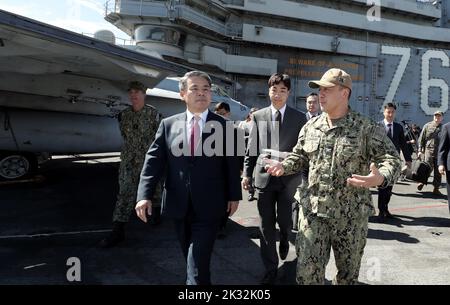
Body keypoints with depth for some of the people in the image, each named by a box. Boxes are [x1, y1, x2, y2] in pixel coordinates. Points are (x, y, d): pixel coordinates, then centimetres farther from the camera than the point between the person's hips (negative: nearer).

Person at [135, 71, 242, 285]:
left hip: (209, 207, -3)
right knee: (191, 259, 20)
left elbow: (232, 163, 3)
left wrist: (234, 196, 3)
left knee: (198, 265, -5)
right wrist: (145, 195, -11)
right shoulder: (168, 124, 3)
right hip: (179, 206, 3)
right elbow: (154, 161, -1)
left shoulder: (224, 126, 0)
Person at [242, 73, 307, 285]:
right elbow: (252, 148, 7)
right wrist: (247, 173, 3)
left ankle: (284, 241, 45)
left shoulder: (299, 118, 2)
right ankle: (270, 269, 22)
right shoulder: (258, 116, 6)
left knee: (285, 220, 7)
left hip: (289, 177, -1)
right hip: (264, 177, 1)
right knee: (266, 225, 6)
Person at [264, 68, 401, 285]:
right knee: (307, 271, 5)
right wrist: (283, 166, -3)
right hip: (313, 211, 3)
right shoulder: (310, 127, 4)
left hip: (351, 215, -2)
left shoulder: (367, 128, -9)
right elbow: (300, 156, 16)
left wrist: (380, 178, -29)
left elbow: (391, 159, -8)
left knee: (348, 272, 18)